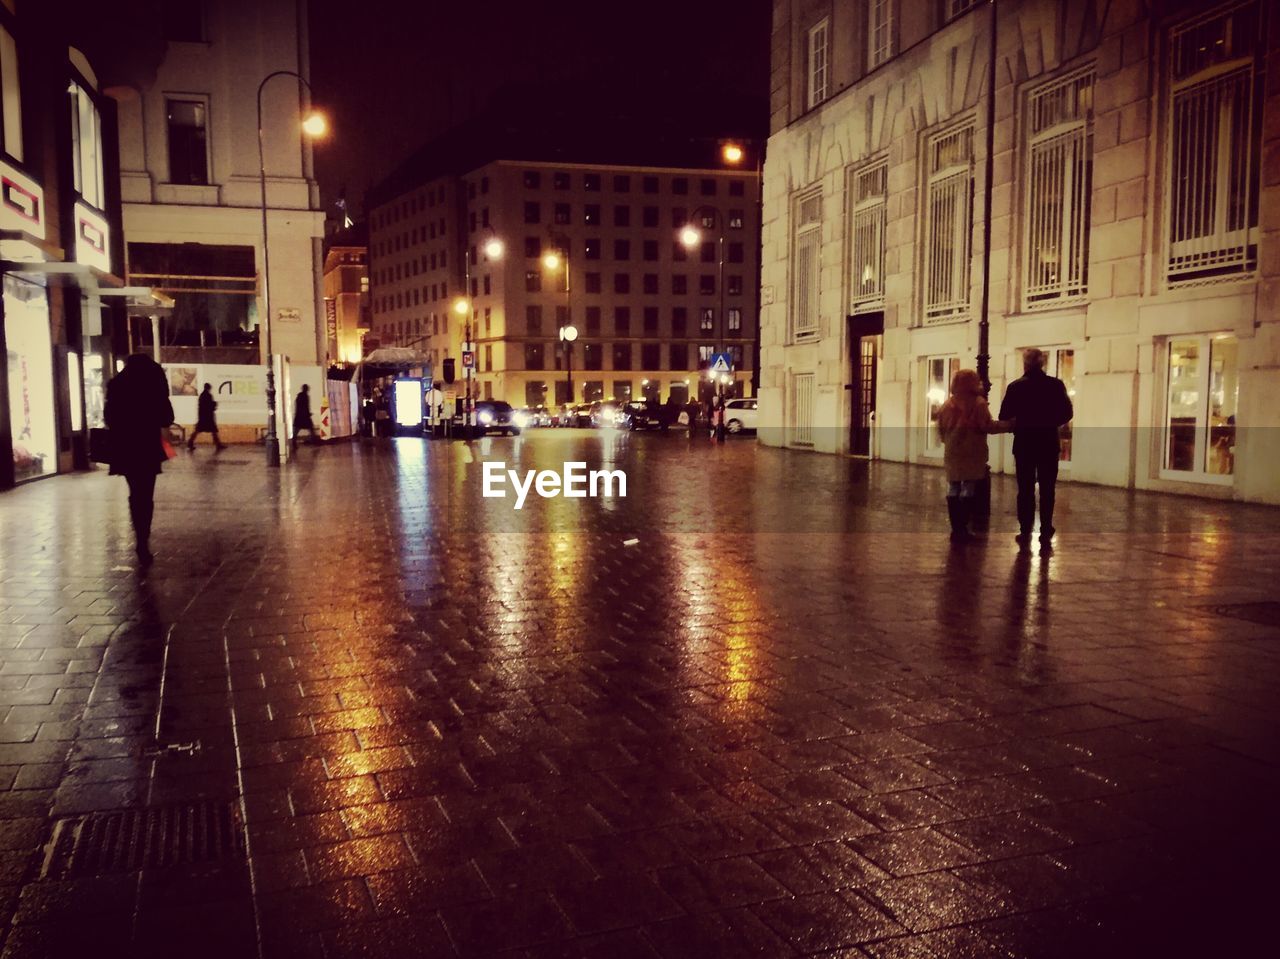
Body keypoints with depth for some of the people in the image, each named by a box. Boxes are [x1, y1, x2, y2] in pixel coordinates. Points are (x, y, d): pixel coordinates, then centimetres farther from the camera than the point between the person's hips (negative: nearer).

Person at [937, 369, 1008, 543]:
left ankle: (955, 529, 10)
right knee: (967, 490, 0)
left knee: (953, 489, 9)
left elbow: (941, 429, 9)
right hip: (972, 453, -4)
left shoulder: (948, 404, 5)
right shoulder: (978, 402, -9)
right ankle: (962, 530, -2)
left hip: (952, 453, 4)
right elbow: (987, 426, -15)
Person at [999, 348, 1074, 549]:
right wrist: (1051, 423, 13)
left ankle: (1025, 532, 9)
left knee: (1025, 489, 8)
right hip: (1048, 444, 0)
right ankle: (1046, 533, 6)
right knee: (1047, 489, 7)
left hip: (1024, 444, 0)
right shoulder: (1055, 384, -4)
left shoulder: (1016, 387, -6)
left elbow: (1004, 416, -7)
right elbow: (1067, 413, -4)